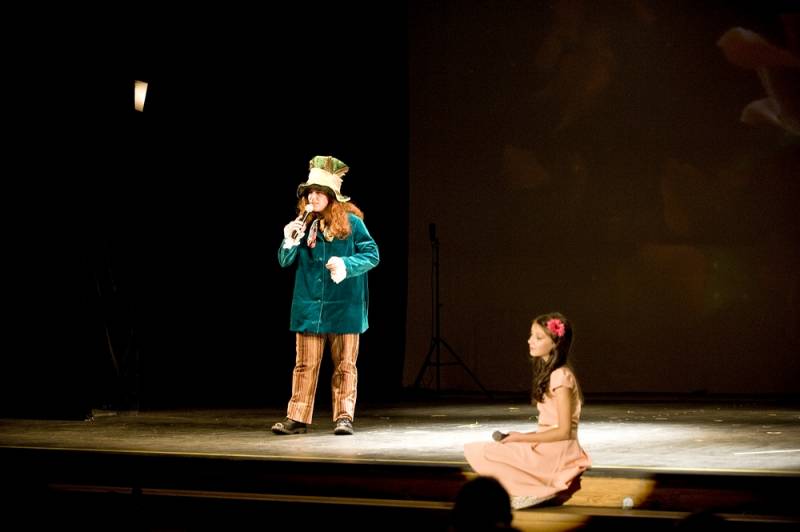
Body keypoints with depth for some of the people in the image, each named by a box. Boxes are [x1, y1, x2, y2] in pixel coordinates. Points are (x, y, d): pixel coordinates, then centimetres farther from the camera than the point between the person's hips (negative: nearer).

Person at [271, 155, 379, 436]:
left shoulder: (351, 222, -5)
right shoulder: (303, 224, 6)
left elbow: (372, 254, -5)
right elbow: (284, 261, 8)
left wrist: (346, 265, -21)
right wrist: (289, 242, -12)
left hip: (343, 308, -3)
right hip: (309, 307, 3)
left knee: (344, 365, 5)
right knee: (304, 365, 5)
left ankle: (344, 417, 11)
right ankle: (297, 418, 8)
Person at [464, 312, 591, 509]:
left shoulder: (561, 377, -14)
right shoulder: (548, 374, 14)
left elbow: (563, 431, -17)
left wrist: (521, 438, -11)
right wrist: (519, 436, 4)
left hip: (556, 452, -10)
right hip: (547, 448, 10)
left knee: (477, 452, -16)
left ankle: (536, 490, -12)